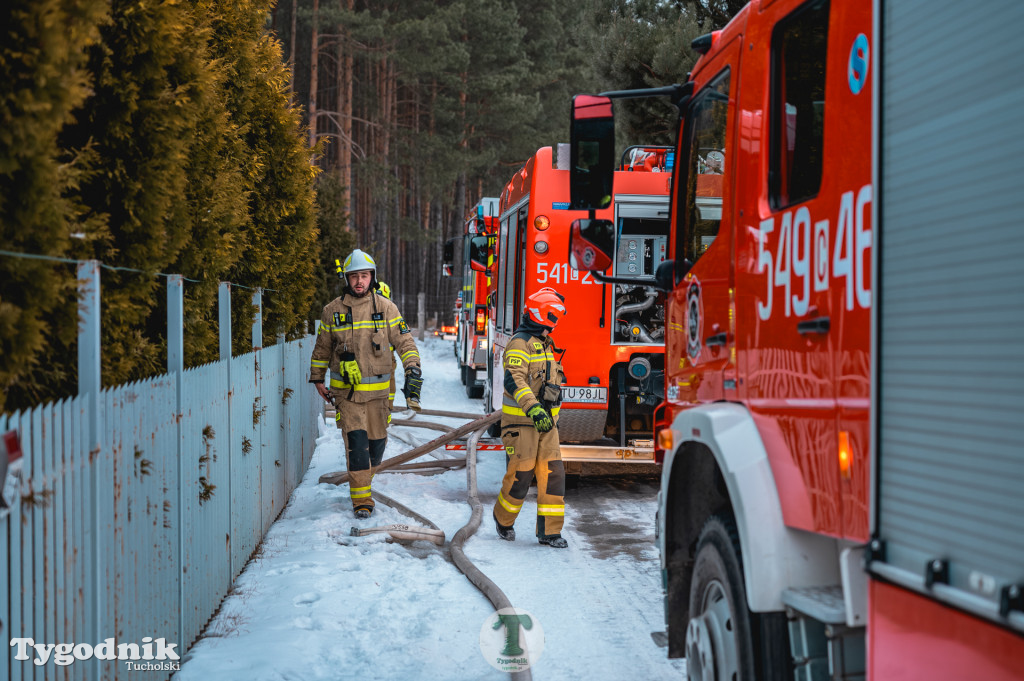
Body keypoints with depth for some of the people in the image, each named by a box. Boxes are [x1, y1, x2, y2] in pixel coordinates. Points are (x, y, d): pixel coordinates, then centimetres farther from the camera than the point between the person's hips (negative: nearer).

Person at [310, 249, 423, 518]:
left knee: (377, 442, 7)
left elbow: (405, 342, 6)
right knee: (356, 442, -11)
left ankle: (363, 478, 34)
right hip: (346, 390, -2)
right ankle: (361, 500, -5)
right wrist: (318, 378, 16)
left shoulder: (386, 307, 2)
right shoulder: (333, 310, 2)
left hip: (377, 390, 2)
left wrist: (413, 370, -6)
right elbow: (322, 348, 15)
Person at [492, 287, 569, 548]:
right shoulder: (520, 343, -12)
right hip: (521, 422, -8)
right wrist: (533, 409, -38)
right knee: (520, 475, -3)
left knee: (552, 474, -1)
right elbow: (514, 380, -27)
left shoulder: (544, 344, 18)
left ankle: (550, 531, 1)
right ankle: (503, 520, 21)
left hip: (546, 421, 8)